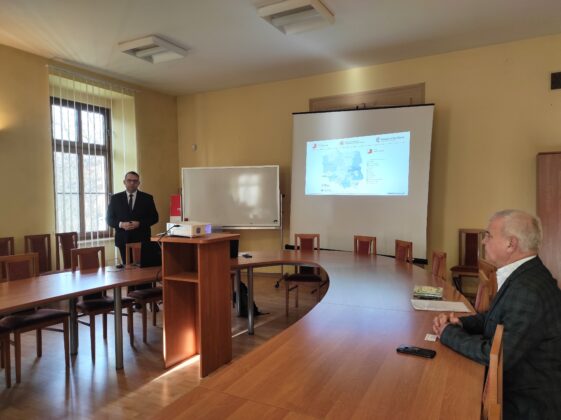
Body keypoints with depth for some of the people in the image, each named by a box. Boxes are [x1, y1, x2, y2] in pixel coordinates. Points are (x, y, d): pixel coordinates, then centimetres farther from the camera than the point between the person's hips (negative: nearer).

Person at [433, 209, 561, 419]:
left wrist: (449, 334, -14)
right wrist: (459, 323, -7)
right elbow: (495, 317, 11)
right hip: (516, 385, 7)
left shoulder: (528, 290, -30)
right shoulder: (525, 274, 0)